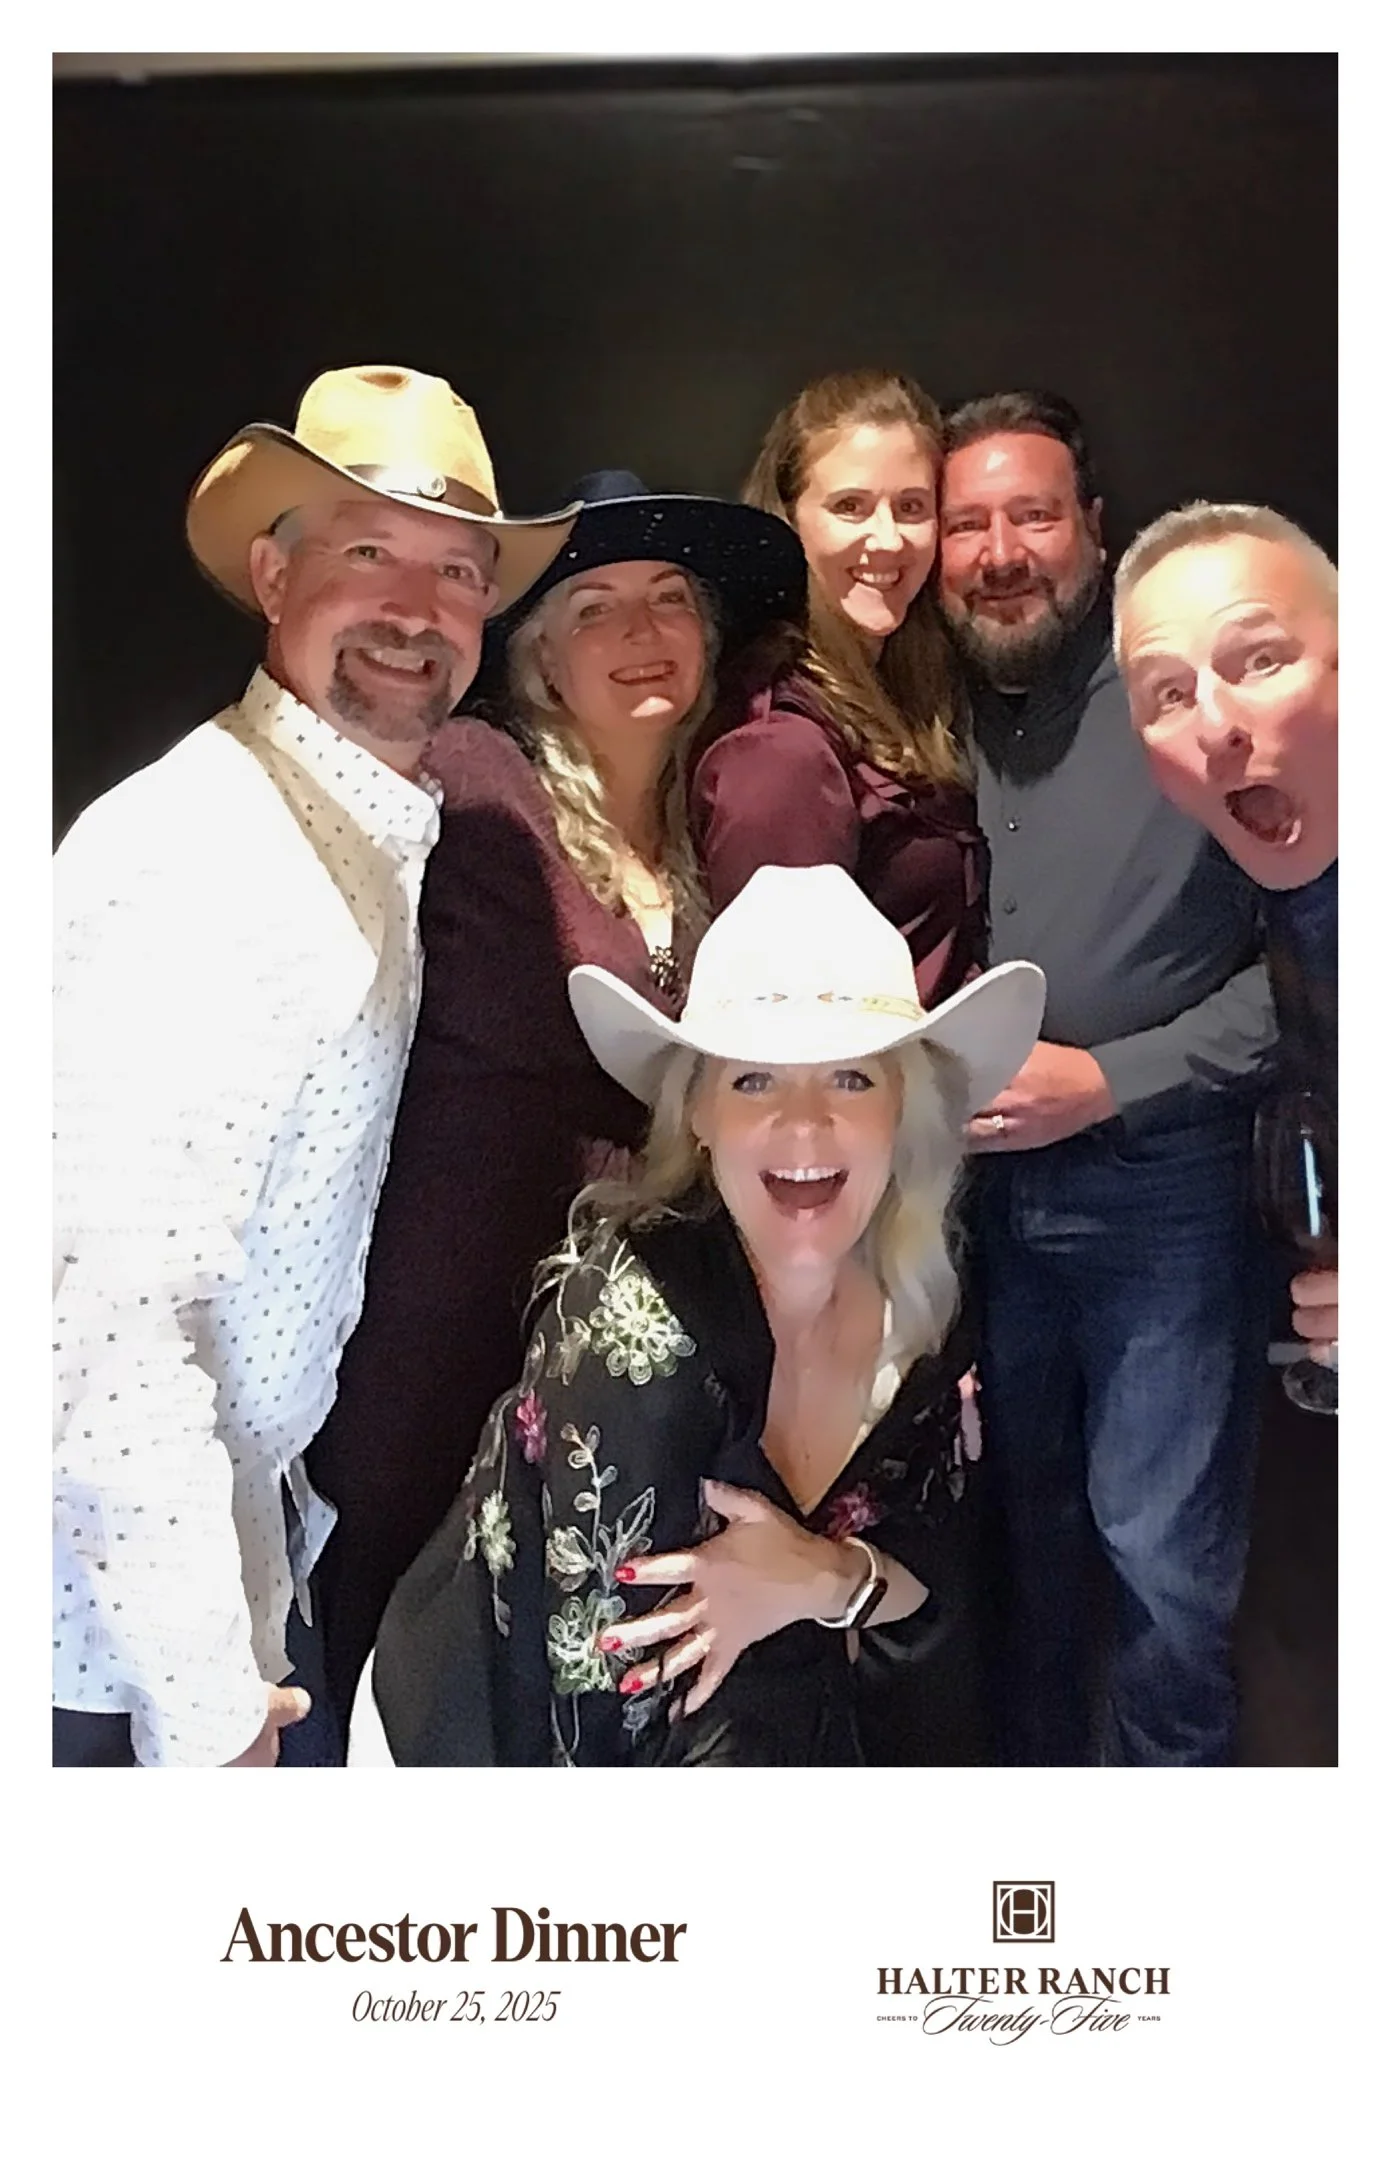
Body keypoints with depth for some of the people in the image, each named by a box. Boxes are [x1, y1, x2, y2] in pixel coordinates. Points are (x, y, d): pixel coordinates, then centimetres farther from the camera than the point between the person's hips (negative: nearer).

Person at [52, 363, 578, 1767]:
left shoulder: (384, 834, 4)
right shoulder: (197, 851, -23)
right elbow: (120, 1315, -27)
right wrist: (204, 1702, -21)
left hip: (248, 1548, 8)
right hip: (129, 1644, -8)